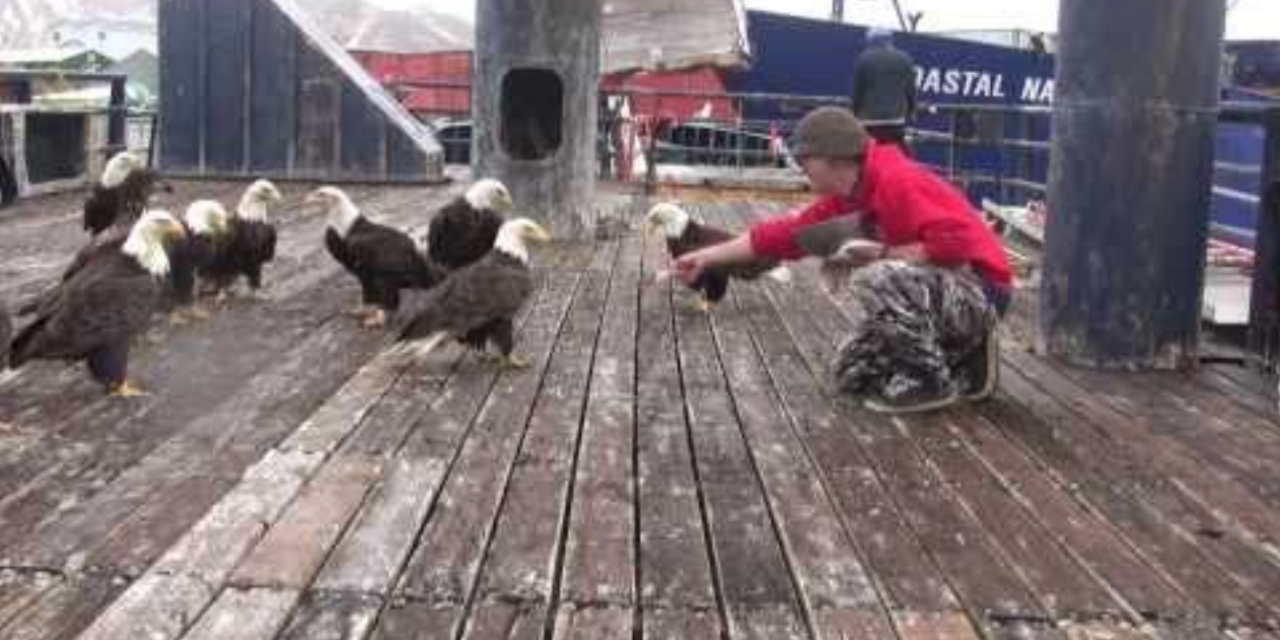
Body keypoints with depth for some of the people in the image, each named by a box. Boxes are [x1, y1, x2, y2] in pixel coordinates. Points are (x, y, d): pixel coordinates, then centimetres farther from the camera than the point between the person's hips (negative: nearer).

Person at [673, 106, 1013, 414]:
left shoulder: (896, 180, -25)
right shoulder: (848, 195, 4)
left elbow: (955, 241, -33)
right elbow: (788, 233, 10)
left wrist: (884, 253, -22)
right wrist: (707, 257, 11)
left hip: (979, 291, -10)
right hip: (943, 291, 10)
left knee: (874, 280, -34)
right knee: (852, 373, 10)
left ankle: (932, 380, -14)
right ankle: (966, 367, 14)